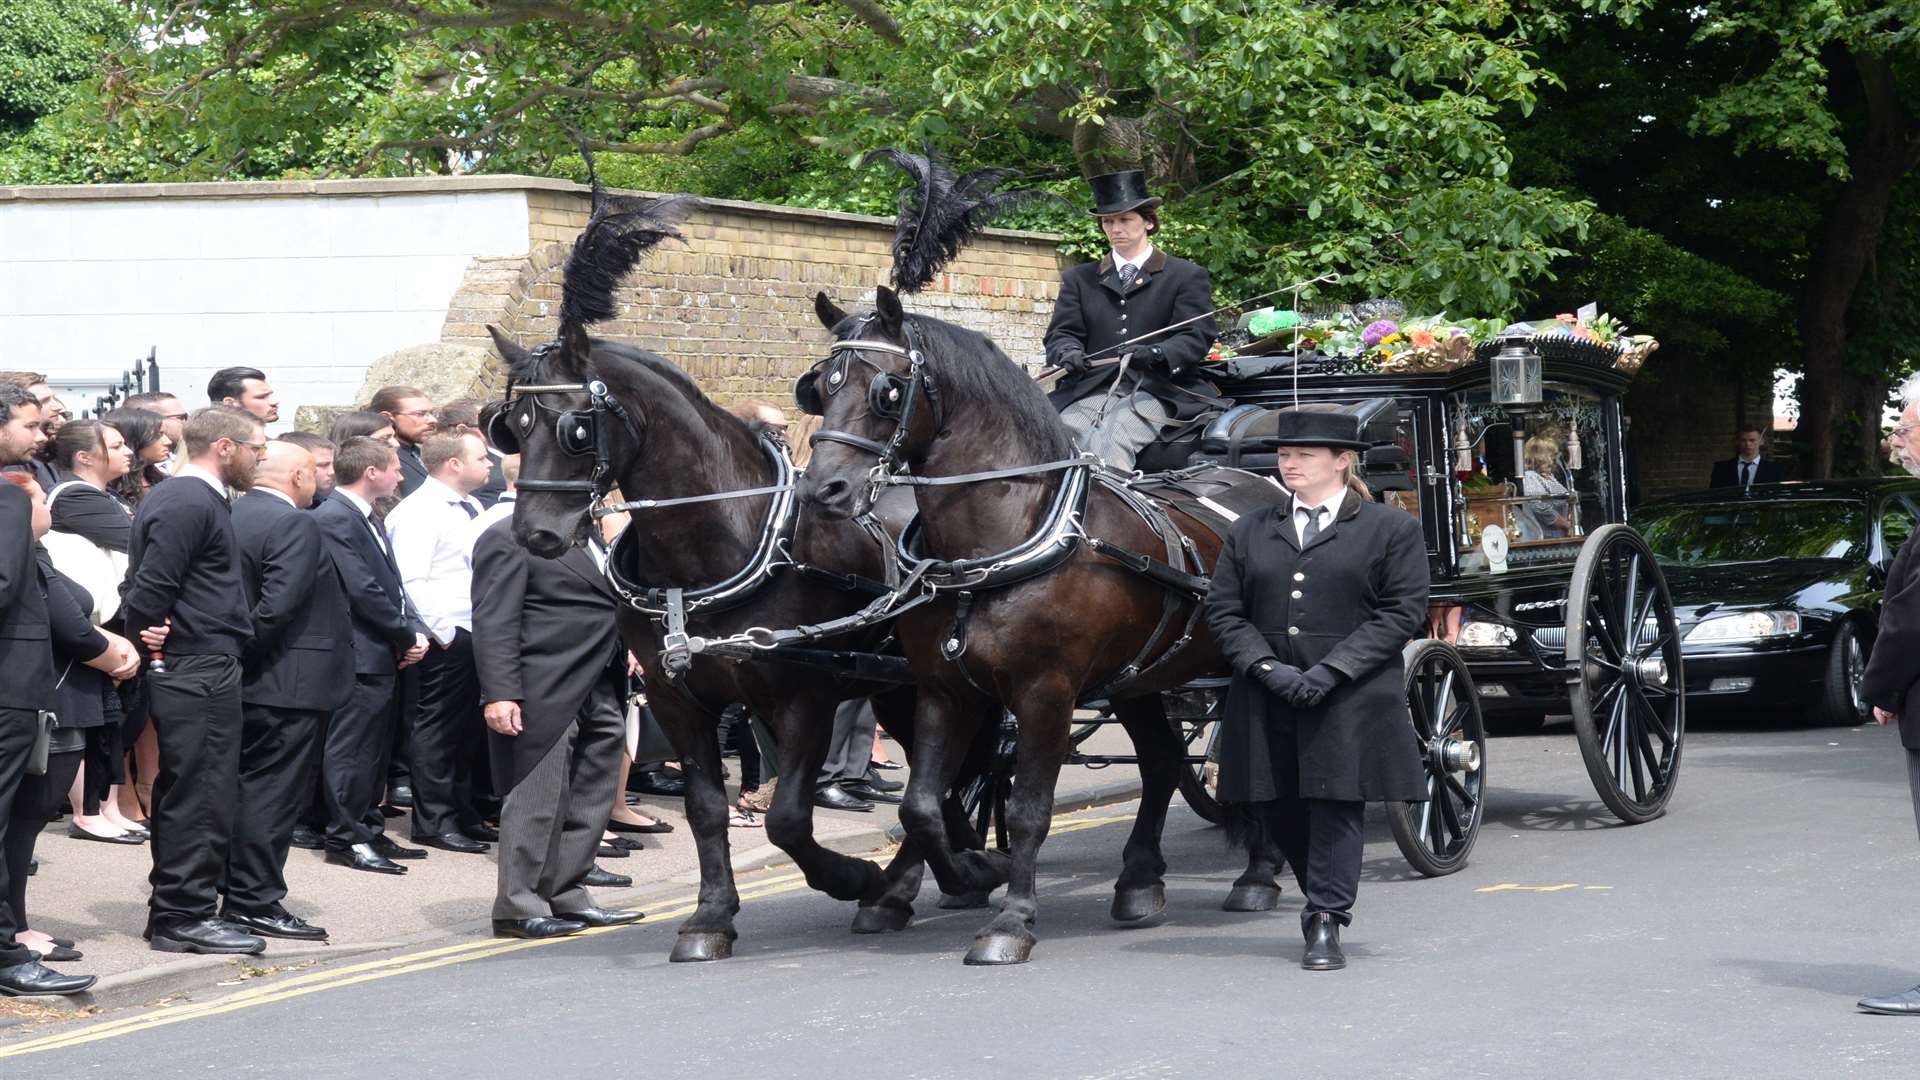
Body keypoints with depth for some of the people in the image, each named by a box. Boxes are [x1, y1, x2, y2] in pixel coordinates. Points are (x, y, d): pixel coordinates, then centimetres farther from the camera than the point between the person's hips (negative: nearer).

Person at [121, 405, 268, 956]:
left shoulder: (170, 497, 17)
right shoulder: (192, 504, -16)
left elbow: (146, 582, 17)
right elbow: (150, 586, -21)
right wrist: (145, 638, -8)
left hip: (186, 672, 10)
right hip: (201, 671, -10)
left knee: (183, 795, 14)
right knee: (201, 795, -5)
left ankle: (174, 910, 20)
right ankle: (186, 916, -1)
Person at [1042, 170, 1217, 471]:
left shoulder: (1187, 277, 14)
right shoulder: (1078, 279, 25)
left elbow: (1196, 336, 2)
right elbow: (1061, 333, 15)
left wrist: (1156, 354, -20)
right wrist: (1068, 353, -12)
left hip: (1152, 392, -3)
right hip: (1090, 393, 3)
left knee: (1111, 442, -35)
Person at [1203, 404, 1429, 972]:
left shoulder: (1392, 530, 2)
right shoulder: (1249, 532, 13)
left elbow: (1403, 612, -5)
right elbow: (1223, 611, 7)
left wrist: (1333, 669, -15)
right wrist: (1266, 667, -10)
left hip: (1351, 705, -4)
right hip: (1267, 703, 4)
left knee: (1336, 807, -5)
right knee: (1281, 811, 7)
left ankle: (1325, 924, 0)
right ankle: (1326, 900, 27)